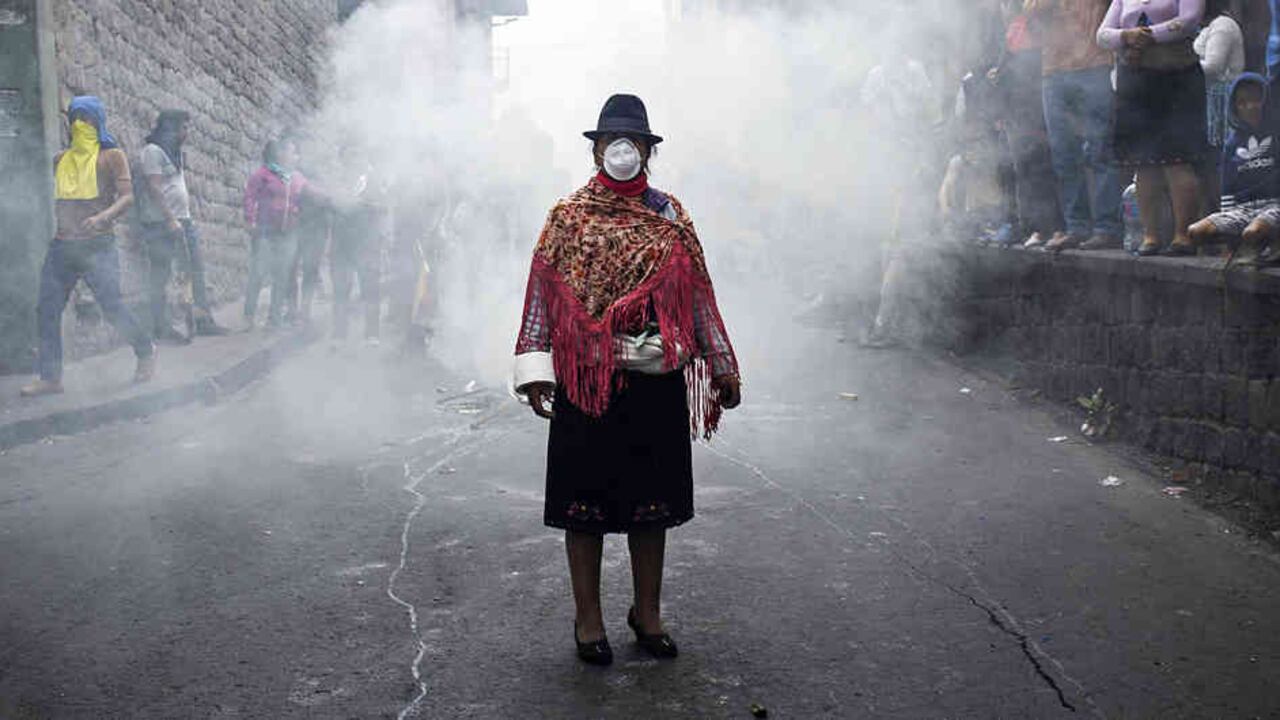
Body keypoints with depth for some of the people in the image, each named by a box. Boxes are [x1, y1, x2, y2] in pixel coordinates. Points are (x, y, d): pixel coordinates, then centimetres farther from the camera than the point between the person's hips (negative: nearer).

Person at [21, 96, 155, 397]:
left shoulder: (111, 156, 0)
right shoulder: (61, 159, 15)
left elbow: (127, 196, -10)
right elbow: (56, 200, 23)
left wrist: (103, 217, -27)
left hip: (98, 245, -6)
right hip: (62, 245, 6)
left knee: (112, 307, -8)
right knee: (46, 311, 1)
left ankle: (146, 352, 17)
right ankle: (50, 377, 8)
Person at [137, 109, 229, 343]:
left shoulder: (175, 153, 18)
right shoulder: (153, 151, -8)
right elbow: (153, 188, -16)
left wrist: (187, 216, 16)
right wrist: (170, 219, -21)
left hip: (181, 221, 9)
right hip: (162, 223, -9)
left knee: (197, 269, 8)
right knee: (161, 275, -3)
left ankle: (204, 321, 13)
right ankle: (161, 328, 2)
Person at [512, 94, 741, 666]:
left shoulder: (670, 217, 10)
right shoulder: (568, 216, 4)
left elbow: (696, 294, 12)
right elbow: (544, 292, 0)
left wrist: (722, 365, 10)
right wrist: (535, 368, -8)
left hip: (657, 381, 2)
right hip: (585, 378, -2)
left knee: (652, 498, 10)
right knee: (583, 498, 5)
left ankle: (648, 612, 26)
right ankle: (588, 616, 19)